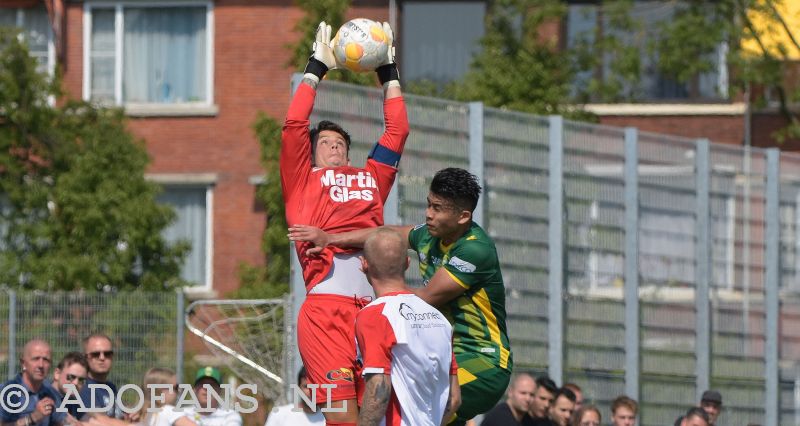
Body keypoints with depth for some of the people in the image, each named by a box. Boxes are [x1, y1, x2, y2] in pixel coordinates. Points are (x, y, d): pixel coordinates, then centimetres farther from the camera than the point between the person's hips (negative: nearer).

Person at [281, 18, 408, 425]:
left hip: (372, 302, 4)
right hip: (326, 300, -4)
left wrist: (389, 71, 34)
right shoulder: (303, 181, 21)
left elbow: (397, 131, 32)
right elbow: (294, 126, 12)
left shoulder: (371, 179, 30)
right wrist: (316, 68, 17)